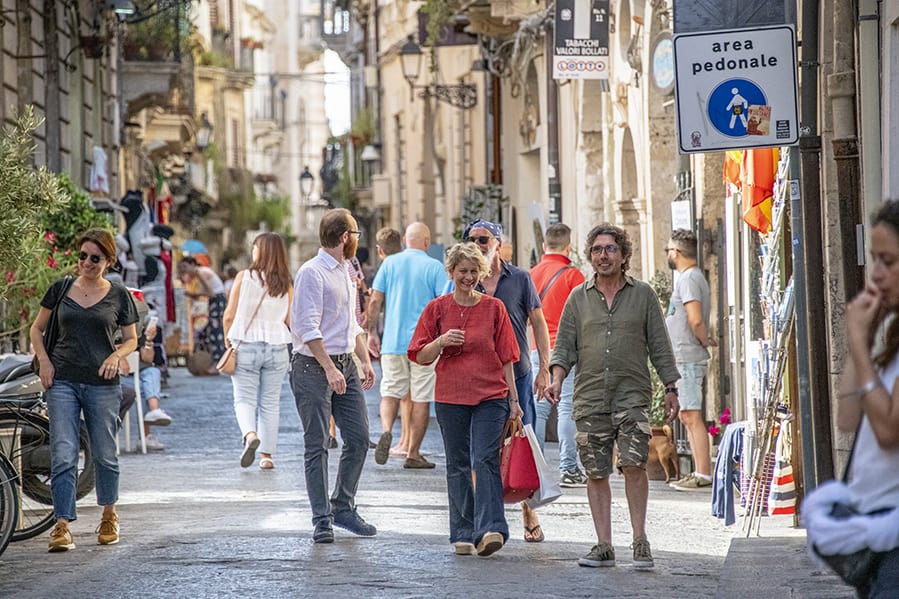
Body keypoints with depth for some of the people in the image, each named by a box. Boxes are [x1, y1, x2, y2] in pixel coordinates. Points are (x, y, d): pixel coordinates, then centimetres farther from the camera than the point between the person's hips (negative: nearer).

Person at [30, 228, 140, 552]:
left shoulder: (118, 295, 4)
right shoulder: (61, 289, 6)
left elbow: (131, 339, 11)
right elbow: (37, 329, 14)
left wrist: (116, 355, -10)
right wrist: (44, 361, -1)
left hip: (102, 384, 0)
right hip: (63, 382, 0)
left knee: (104, 454, 10)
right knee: (63, 455, -9)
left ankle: (109, 516, 31)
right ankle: (62, 526, -10)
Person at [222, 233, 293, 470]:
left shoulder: (244, 277, -7)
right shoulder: (286, 285, -1)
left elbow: (229, 316, -5)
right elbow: (289, 322, 3)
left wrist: (228, 339, 12)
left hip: (245, 346, -2)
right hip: (277, 348, 2)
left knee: (244, 398, 2)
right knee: (270, 403, 11)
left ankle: (250, 434, -25)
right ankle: (267, 454, 11)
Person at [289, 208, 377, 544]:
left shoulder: (346, 272, 16)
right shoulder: (312, 273, -13)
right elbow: (308, 328, -20)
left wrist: (365, 360, 13)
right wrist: (329, 368, -24)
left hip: (345, 365, 8)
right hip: (313, 366, -8)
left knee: (358, 438, 6)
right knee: (317, 446, -3)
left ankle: (343, 508, 17)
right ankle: (322, 520, 0)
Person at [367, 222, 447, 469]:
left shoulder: (390, 263, 4)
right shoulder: (434, 266, -4)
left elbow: (375, 301, 2)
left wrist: (372, 332, 12)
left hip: (392, 342, 3)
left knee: (390, 393, 11)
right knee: (421, 398, 4)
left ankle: (386, 430, -16)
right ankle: (413, 454, 6)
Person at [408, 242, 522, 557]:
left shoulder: (494, 308, 4)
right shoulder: (437, 308, 6)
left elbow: (505, 357, 7)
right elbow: (420, 356, 7)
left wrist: (513, 400, 6)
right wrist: (441, 342, -13)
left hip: (491, 396, -2)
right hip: (450, 398, 2)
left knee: (485, 460, -14)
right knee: (458, 466, 6)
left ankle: (490, 530, -21)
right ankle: (463, 534, 12)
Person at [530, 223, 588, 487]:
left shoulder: (531, 274, 9)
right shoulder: (572, 275, -6)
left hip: (537, 349, 5)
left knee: (538, 408, 7)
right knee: (567, 408, -5)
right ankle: (568, 469, -8)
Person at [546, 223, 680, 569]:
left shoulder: (643, 295, 8)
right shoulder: (578, 298, 11)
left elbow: (659, 345, 10)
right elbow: (564, 345, 10)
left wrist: (671, 388, 6)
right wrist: (557, 380, -6)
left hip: (632, 395, -2)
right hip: (589, 398, 2)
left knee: (634, 463, -16)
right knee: (596, 473, 3)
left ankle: (640, 540, -8)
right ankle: (604, 546, 8)